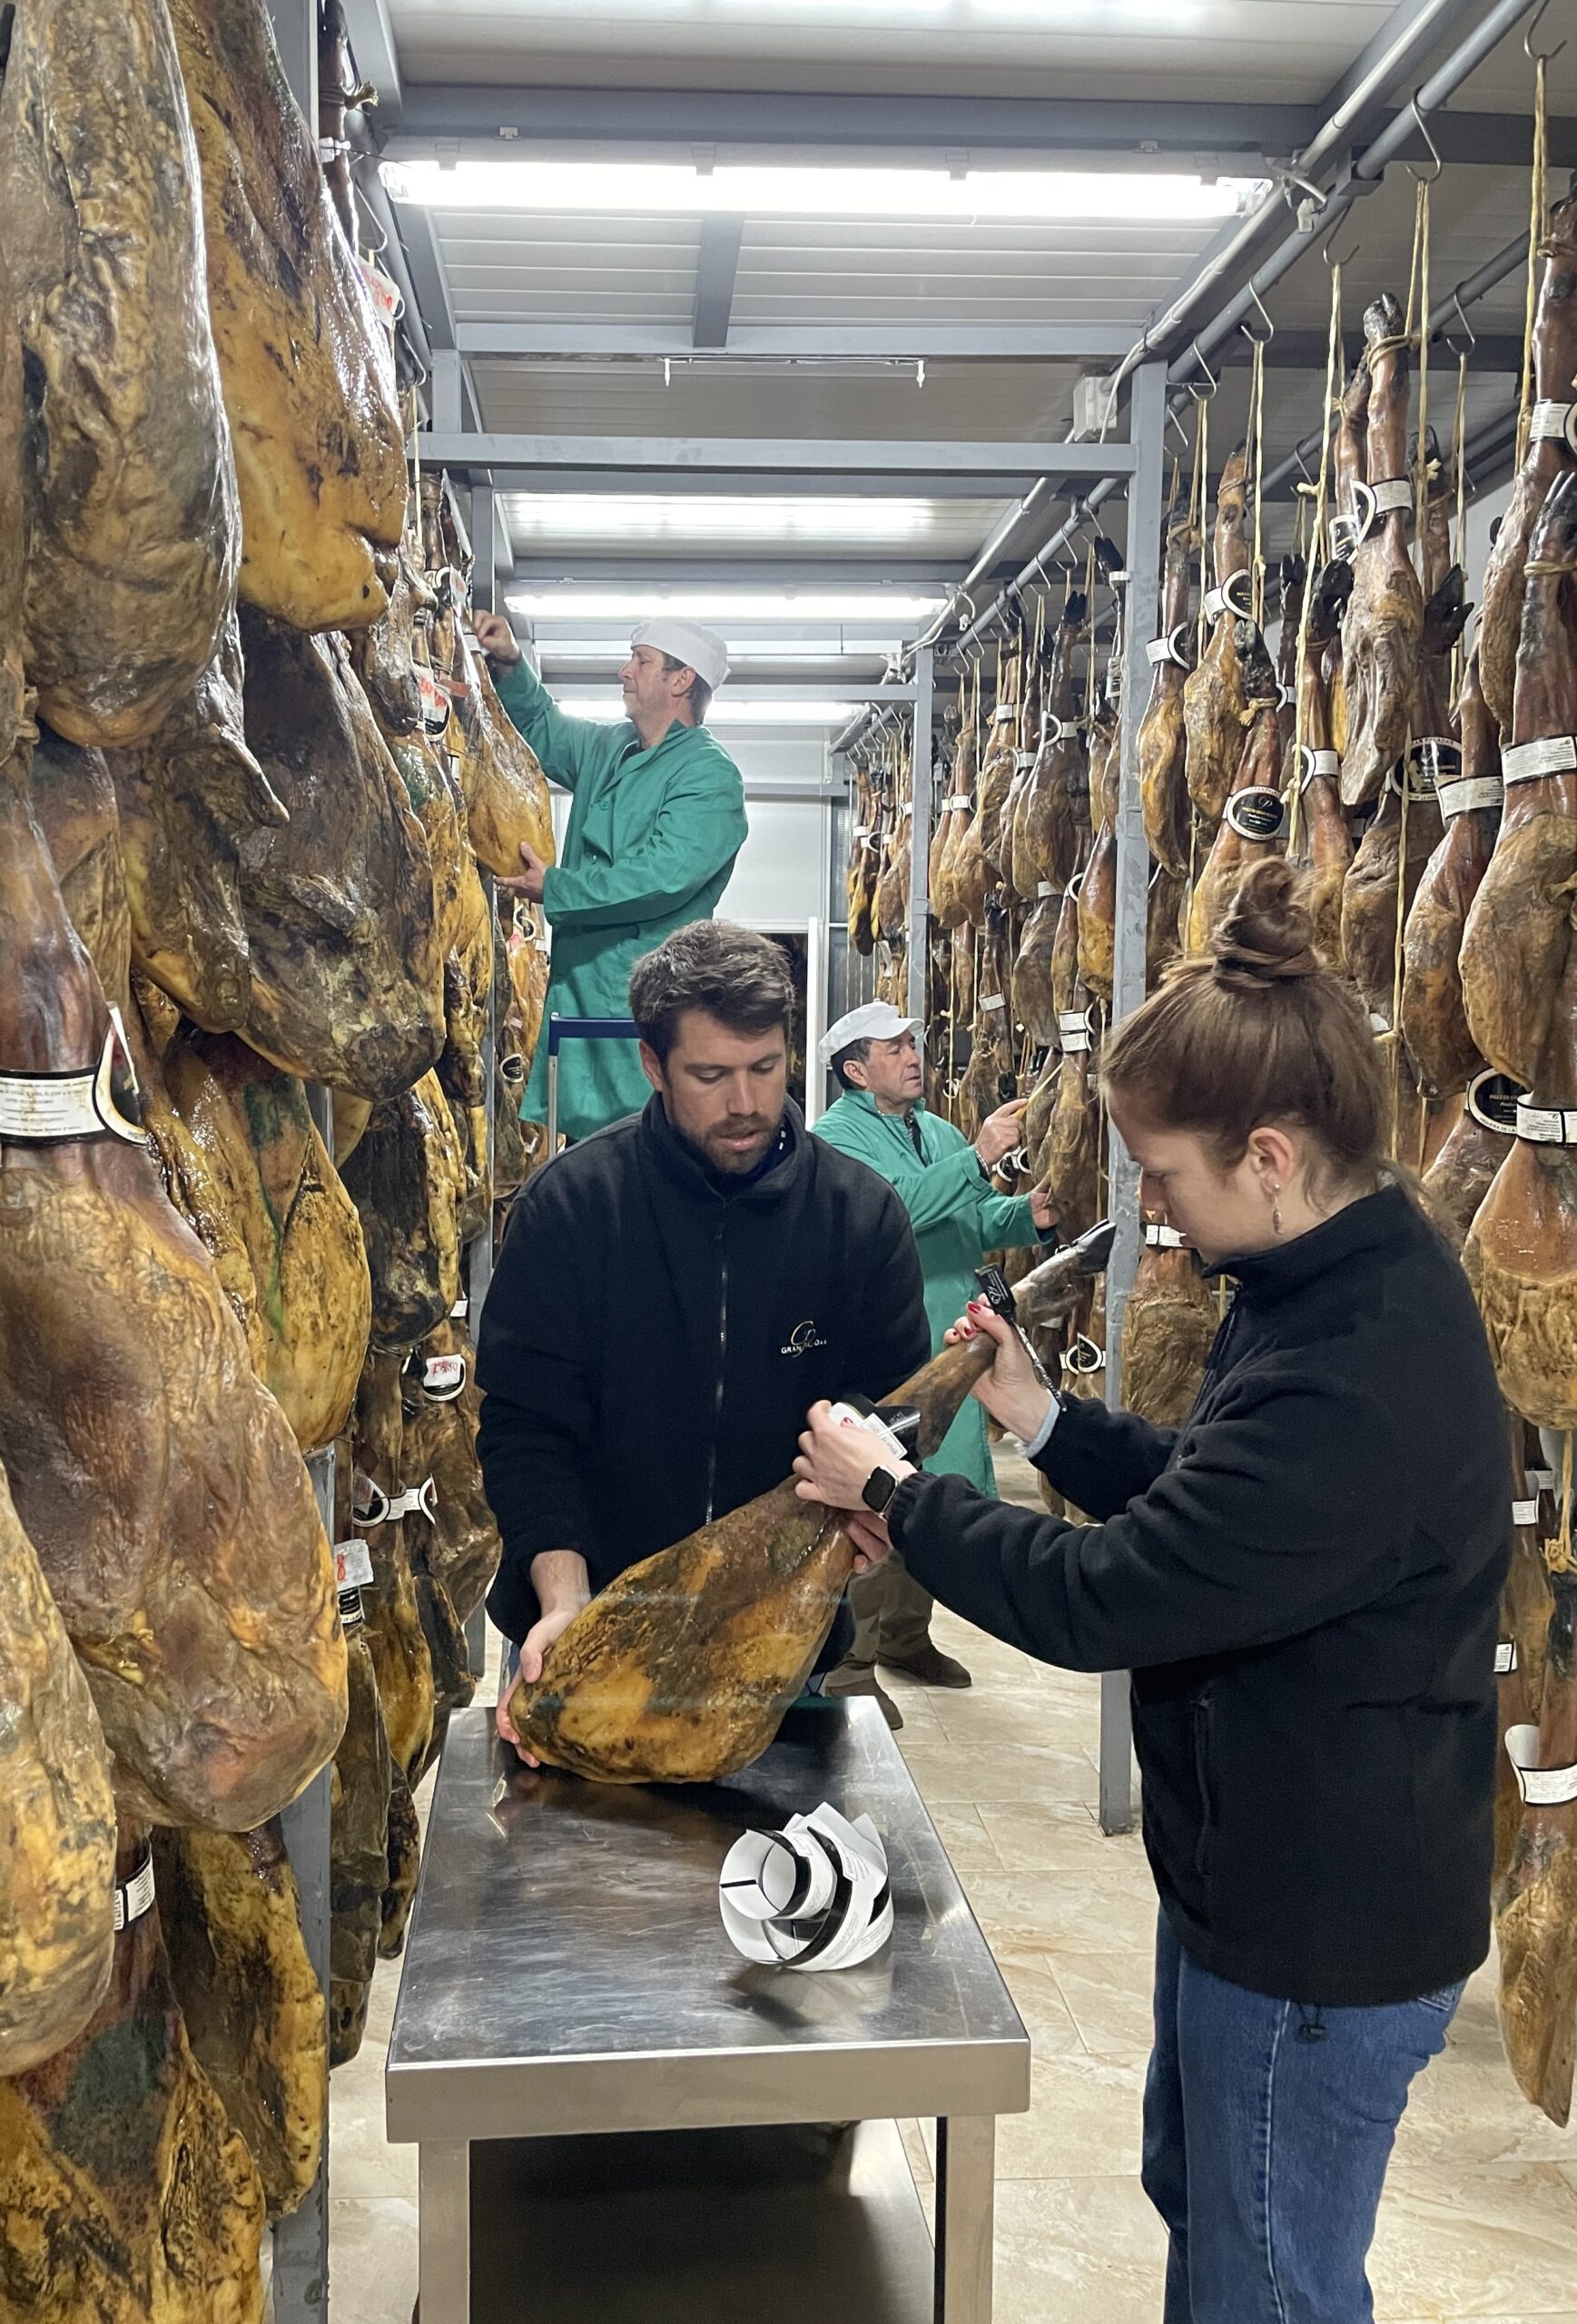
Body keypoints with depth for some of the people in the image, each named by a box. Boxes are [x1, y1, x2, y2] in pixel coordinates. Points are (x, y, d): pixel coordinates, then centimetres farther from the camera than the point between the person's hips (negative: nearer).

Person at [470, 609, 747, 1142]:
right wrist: (510, 666, 16)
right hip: (580, 979, 8)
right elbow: (542, 729, 35)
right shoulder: (608, 747, 14)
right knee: (582, 1135, 11)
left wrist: (555, 888, -15)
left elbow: (660, 878, -24)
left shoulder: (710, 776, -13)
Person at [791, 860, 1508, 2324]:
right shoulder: (1356, 1283, -1)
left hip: (1320, 1933, -10)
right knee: (1192, 2194, 29)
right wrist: (1044, 1421, -3)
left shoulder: (1353, 1380, -35)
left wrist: (887, 1497, -15)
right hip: (1261, 1874, 10)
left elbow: (1099, 1599, -29)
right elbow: (1203, 1494, 10)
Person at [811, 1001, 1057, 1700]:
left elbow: (974, 1223, 16)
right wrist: (977, 1158, -27)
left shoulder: (939, 1132, 16)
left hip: (947, 1347, 8)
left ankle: (905, 1635, 31)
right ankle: (849, 1662, 5)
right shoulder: (836, 1137, -9)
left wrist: (1025, 1215, -4)